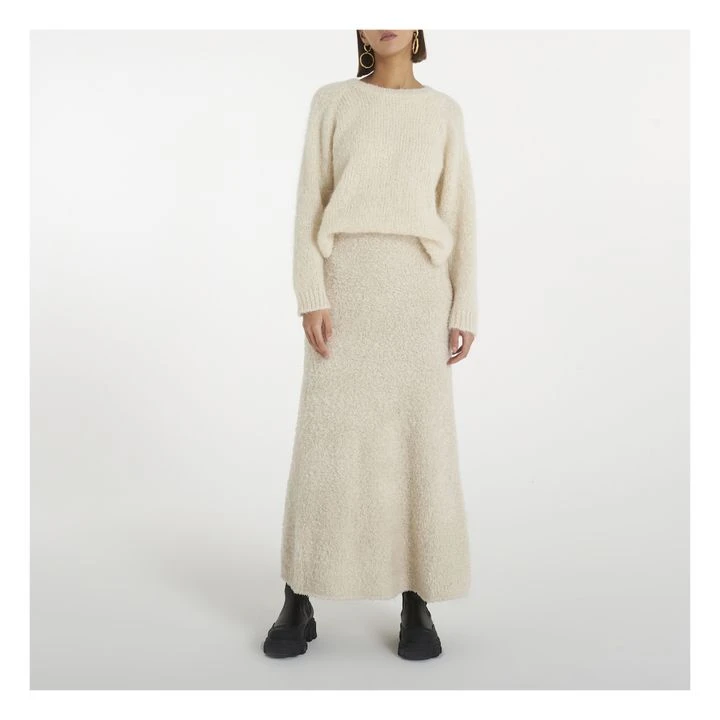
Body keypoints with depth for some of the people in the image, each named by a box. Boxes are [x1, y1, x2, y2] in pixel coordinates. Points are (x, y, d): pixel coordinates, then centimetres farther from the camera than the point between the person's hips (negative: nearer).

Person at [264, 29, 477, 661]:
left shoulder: (444, 113, 13)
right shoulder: (332, 102, 10)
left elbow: (460, 217, 10)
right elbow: (310, 206, 4)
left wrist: (464, 313, 2)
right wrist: (310, 298, -9)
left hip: (417, 288, 1)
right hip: (346, 285, 0)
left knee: (421, 443, -2)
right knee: (326, 440, -4)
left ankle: (416, 605, 9)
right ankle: (300, 603, 8)